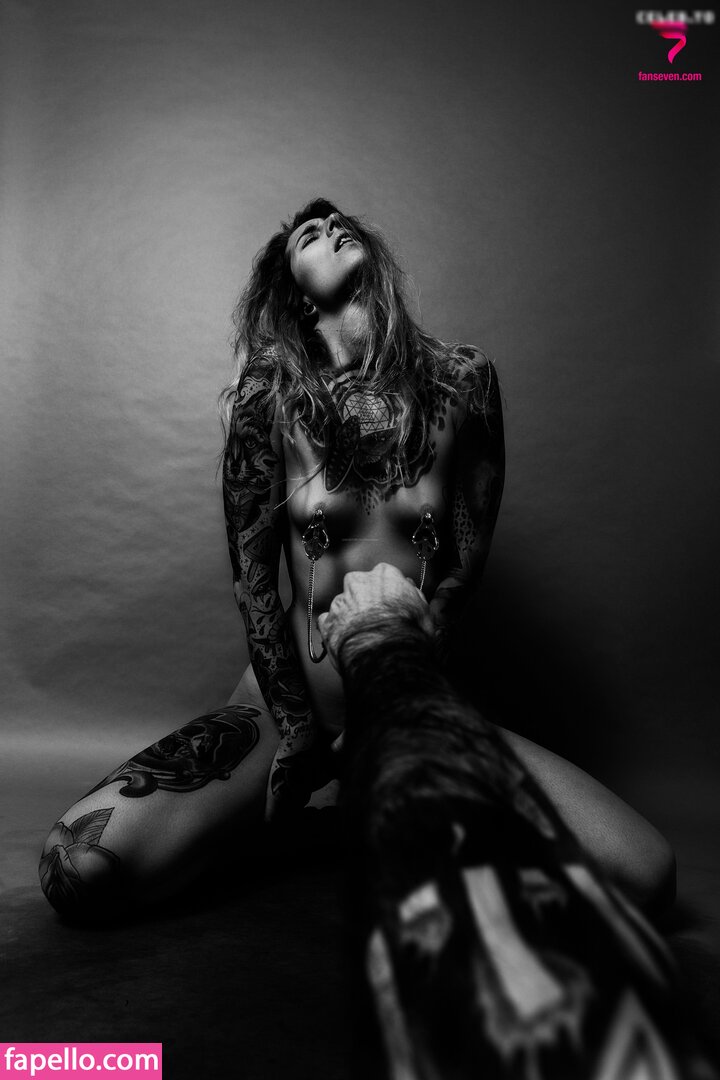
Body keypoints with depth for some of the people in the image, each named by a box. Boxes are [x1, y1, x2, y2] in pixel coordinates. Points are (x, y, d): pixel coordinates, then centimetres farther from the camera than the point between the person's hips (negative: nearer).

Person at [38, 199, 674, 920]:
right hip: (288, 690, 0)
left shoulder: (461, 380, -2)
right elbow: (252, 575, -4)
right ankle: (299, 797, 6)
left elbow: (464, 565, -2)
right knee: (77, 868, -19)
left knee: (644, 875, -16)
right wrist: (296, 728, -8)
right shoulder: (269, 394, -5)